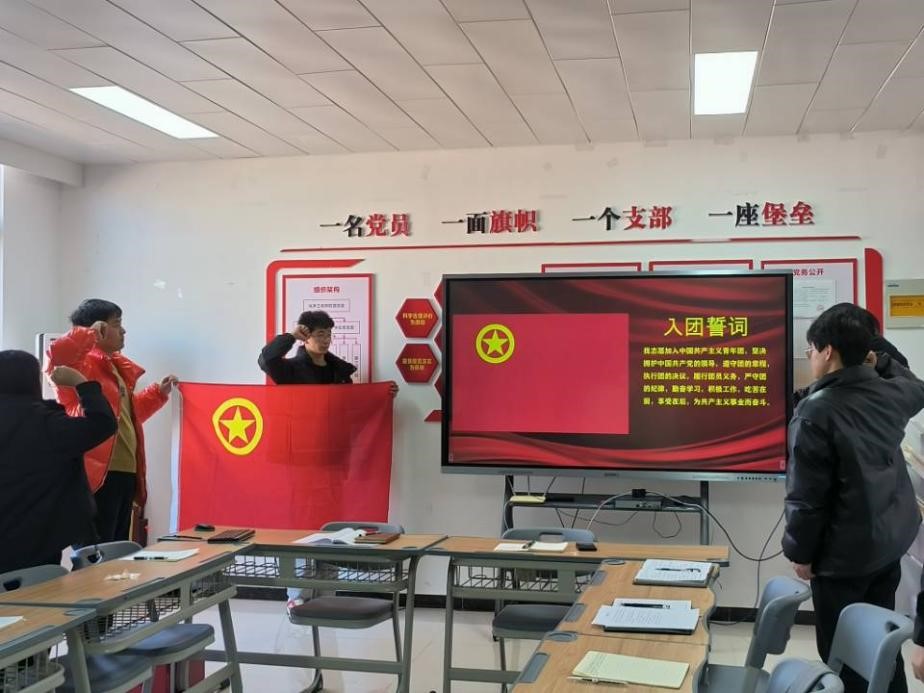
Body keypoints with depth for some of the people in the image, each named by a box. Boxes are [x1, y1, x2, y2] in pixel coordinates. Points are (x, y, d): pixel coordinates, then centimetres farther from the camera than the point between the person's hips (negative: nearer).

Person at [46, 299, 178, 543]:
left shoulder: (116, 366, 22)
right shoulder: (82, 362, -7)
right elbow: (57, 353, -31)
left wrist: (158, 393, 29)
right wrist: (90, 334, -17)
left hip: (125, 471, 10)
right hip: (98, 473, -10)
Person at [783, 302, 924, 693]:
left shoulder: (816, 413, -23)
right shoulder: (890, 394, -2)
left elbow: (807, 495, -19)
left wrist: (799, 551, -6)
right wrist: (880, 361, 25)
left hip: (844, 553, -7)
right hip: (891, 541, 8)